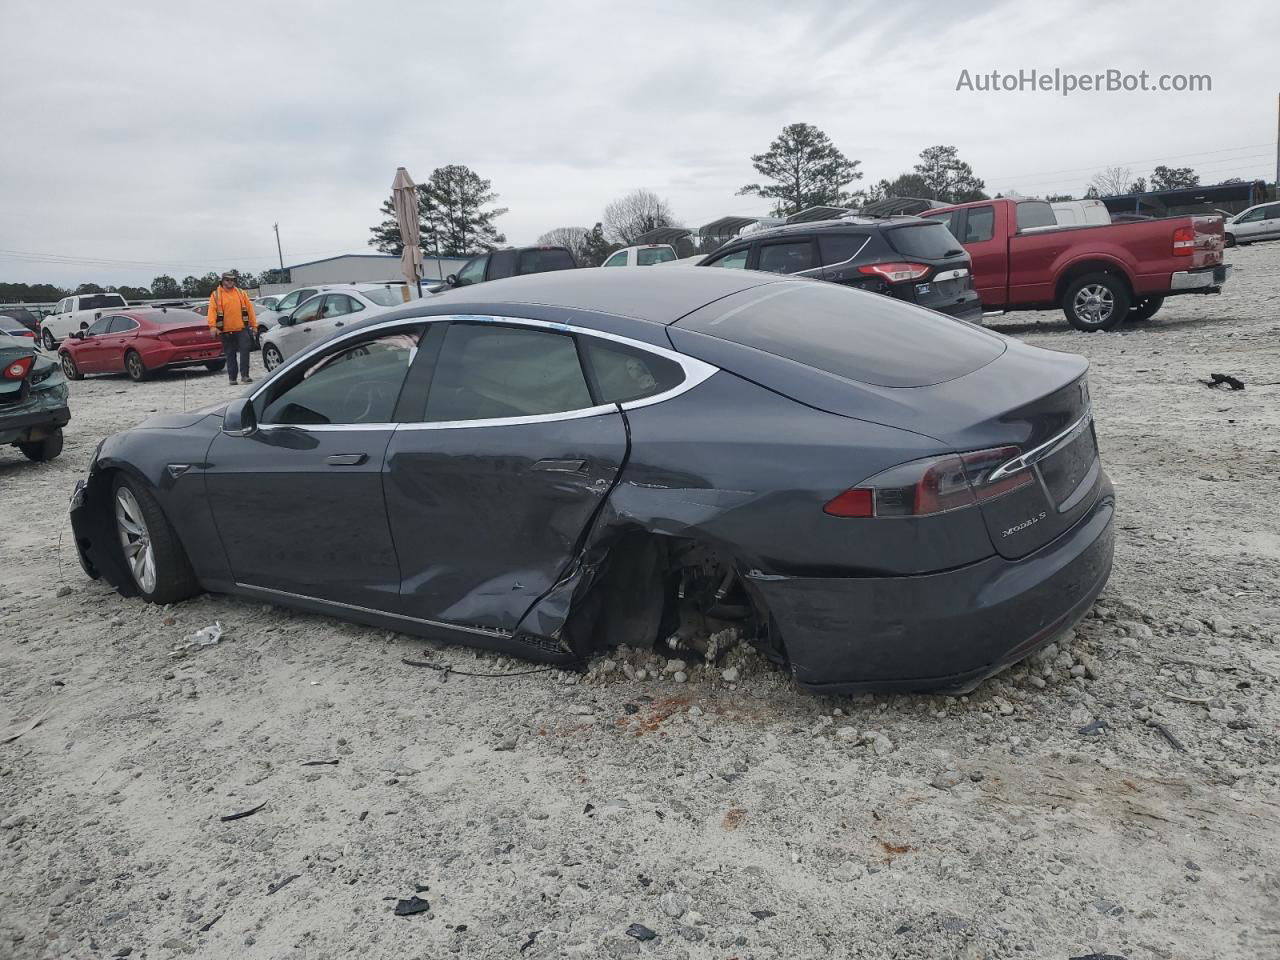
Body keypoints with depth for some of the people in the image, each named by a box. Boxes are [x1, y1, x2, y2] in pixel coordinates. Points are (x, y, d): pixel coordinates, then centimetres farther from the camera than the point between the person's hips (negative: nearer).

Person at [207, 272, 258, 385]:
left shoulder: (241, 293, 9)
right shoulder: (216, 295, 3)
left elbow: (249, 308, 9)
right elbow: (212, 310, -7)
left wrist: (254, 325, 4)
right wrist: (212, 326, -20)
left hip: (242, 328, 1)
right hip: (226, 330, 0)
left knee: (245, 350, -9)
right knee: (230, 355, 7)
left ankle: (244, 375, -6)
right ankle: (232, 378, 13)